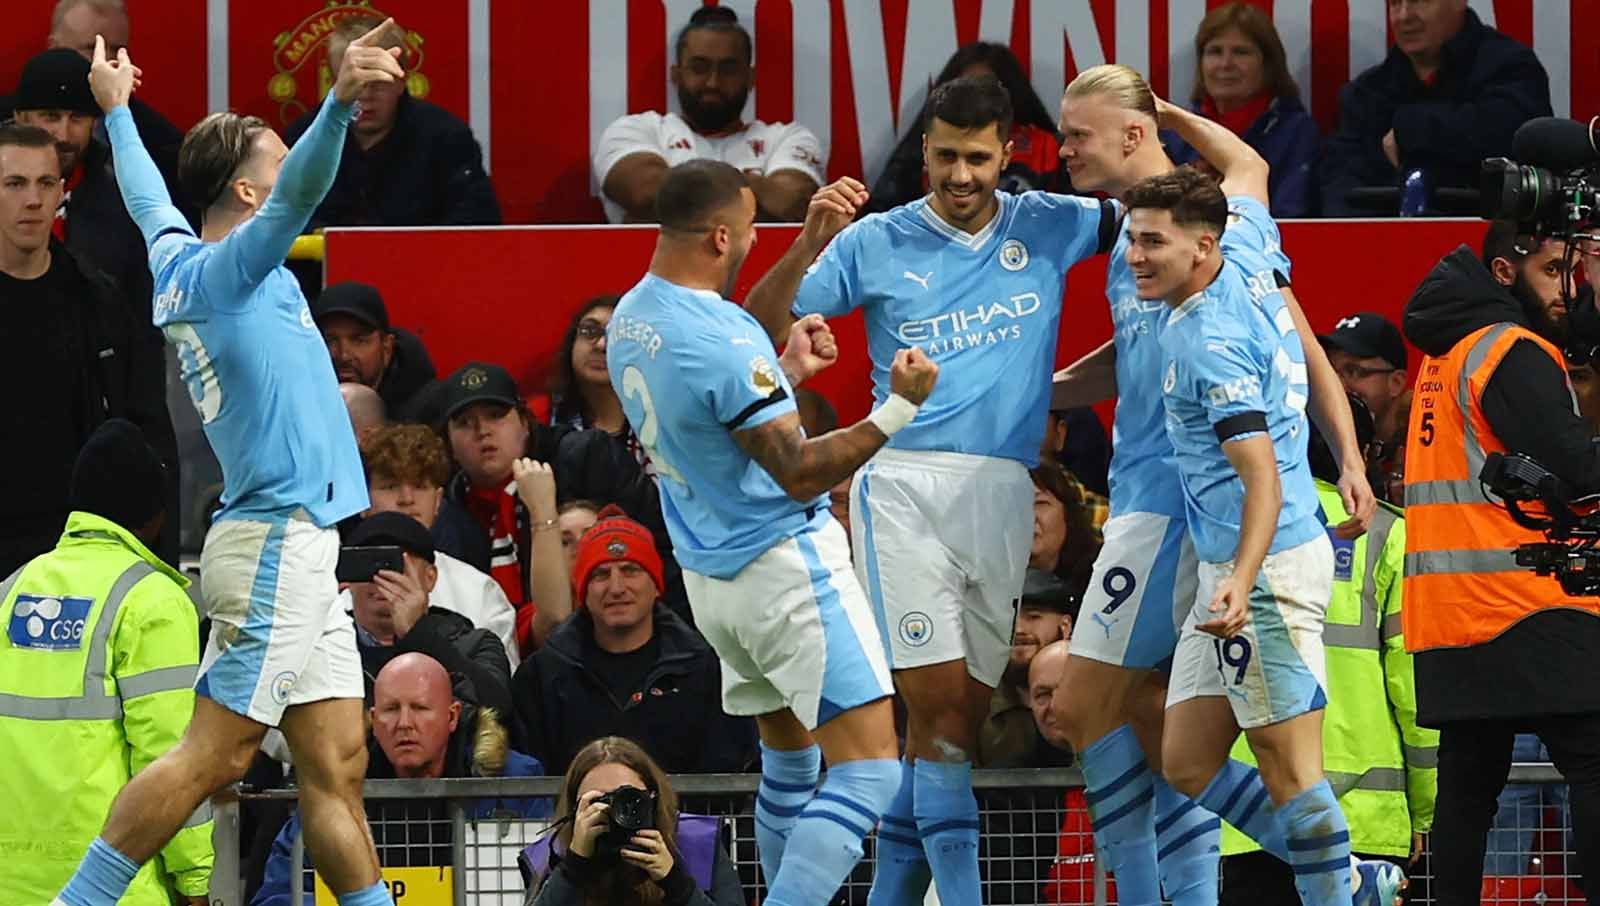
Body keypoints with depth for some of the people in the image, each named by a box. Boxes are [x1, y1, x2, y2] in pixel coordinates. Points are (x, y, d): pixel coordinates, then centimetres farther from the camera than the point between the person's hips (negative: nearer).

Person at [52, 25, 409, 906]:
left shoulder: (178, 261, 14)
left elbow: (147, 198, 34)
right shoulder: (226, 267, -10)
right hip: (276, 538, -10)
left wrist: (117, 113, 51)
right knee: (212, 755, -11)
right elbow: (300, 192, -28)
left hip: (294, 546, 10)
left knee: (335, 765, 6)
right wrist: (339, 104, -42)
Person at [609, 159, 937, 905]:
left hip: (709, 578, 10)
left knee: (789, 760, 22)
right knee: (869, 771, -12)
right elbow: (800, 472, -22)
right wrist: (898, 409, -23)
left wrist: (787, 370, 22)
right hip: (785, 572, -10)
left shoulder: (630, 319, 6)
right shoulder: (720, 339, -23)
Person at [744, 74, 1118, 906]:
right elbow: (763, 327, 0)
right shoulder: (876, 243, 4)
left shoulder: (1048, 227, 10)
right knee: (938, 701, -12)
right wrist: (810, 244, -15)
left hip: (1004, 493, 3)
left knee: (963, 714, 4)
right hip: (906, 485, -3)